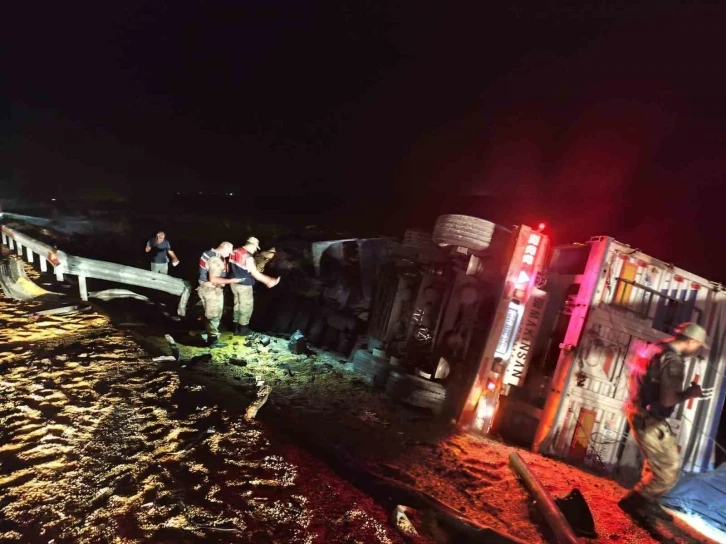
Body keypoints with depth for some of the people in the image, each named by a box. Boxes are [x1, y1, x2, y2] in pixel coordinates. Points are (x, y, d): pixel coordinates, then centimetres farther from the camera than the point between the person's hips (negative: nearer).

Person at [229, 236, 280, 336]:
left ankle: (236, 328, 28)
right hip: (244, 286, -8)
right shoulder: (248, 257, -24)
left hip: (234, 283, 8)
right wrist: (268, 281, -13)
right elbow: (255, 274, -19)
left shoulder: (235, 251, -1)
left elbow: (233, 267, 10)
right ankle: (242, 330, 18)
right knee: (246, 307, 9)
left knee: (237, 305, 19)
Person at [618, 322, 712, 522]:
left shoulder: (657, 348, 9)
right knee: (669, 470, 1)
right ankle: (633, 501, 12)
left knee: (657, 464, 24)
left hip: (640, 412, 10)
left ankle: (648, 503, 36)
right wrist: (690, 394, -7)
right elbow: (667, 400, -24)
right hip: (649, 419, -10)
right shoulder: (673, 361, -21)